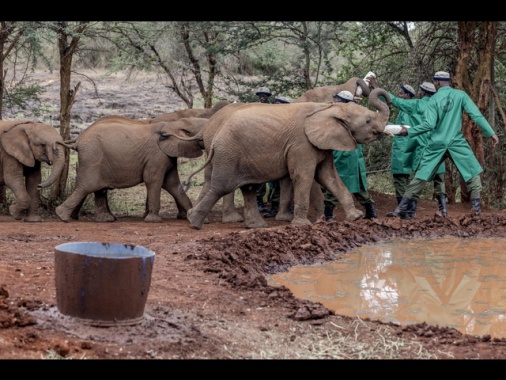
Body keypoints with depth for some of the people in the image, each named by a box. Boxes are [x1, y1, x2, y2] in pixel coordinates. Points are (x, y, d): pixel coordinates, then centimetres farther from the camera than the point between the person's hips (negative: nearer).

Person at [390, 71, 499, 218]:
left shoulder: (433, 99, -3)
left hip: (436, 144, 1)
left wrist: (408, 131, -2)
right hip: (456, 142, -1)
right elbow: (476, 115, -6)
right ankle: (476, 205, 1)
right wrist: (491, 133, -1)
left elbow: (429, 124, -11)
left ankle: (402, 208, 6)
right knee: (473, 172, 12)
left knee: (421, 175, 7)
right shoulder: (460, 95, -1)